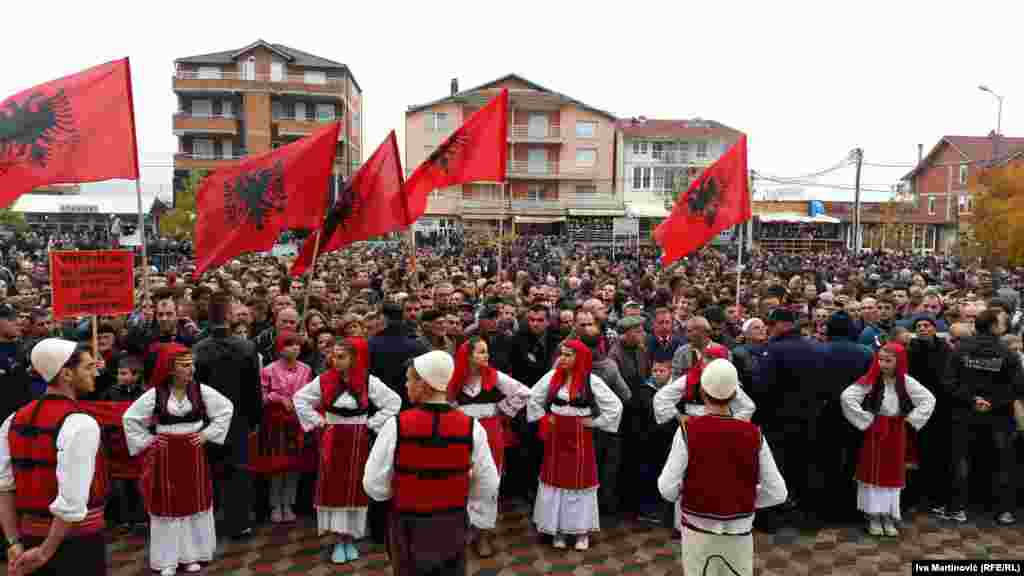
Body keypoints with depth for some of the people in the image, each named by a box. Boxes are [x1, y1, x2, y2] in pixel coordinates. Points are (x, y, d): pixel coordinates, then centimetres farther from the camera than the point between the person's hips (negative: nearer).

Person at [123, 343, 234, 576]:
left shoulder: (201, 390, -5)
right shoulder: (155, 394, -7)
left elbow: (226, 408, 4)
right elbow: (130, 418, 5)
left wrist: (207, 434, 1)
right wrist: (147, 441, 0)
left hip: (193, 453, 1)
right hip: (165, 455, -1)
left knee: (194, 502, 7)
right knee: (167, 504, 5)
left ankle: (192, 554, 21)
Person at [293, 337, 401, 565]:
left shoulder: (369, 382, -8)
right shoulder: (324, 380, -4)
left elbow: (394, 401, -3)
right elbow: (299, 398, 7)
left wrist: (372, 423, -6)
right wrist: (317, 421, 0)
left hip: (358, 441, -1)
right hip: (331, 440, 1)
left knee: (354, 487, 5)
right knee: (333, 487, 3)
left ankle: (350, 539, 17)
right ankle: (339, 540, 14)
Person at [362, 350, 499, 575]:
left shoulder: (396, 425, -18)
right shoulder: (471, 427, -14)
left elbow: (374, 487, -13)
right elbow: (488, 488, -7)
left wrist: (401, 489, 6)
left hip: (408, 528, -1)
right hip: (453, 527, 1)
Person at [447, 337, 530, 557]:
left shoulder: (496, 377, -7)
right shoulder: (456, 380, -1)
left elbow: (523, 392, -8)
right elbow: (447, 402, 14)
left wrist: (504, 410, -4)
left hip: (490, 432, -2)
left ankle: (485, 531, 14)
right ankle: (466, 525, 24)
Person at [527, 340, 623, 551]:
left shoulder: (591, 381, -11)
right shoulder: (552, 377, -2)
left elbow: (615, 405, -8)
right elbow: (533, 398, 12)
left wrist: (594, 422, -7)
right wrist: (544, 417, 6)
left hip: (580, 436, -3)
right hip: (556, 435, 3)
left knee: (580, 479, 5)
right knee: (556, 478, 8)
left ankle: (582, 531, 18)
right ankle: (558, 530, 21)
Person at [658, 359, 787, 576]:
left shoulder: (688, 430, -17)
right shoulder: (754, 435, -10)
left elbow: (667, 489, -16)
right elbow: (777, 493, -6)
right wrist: (745, 499, 10)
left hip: (698, 531, -1)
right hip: (739, 533, 2)